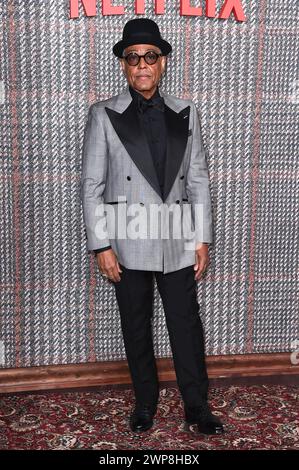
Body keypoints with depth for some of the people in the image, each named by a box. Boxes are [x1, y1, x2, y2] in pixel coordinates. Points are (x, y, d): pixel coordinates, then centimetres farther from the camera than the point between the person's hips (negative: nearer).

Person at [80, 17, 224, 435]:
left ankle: (197, 407, 24)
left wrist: (202, 240, 2)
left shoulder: (185, 114, 5)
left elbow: (199, 180, 5)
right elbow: (92, 185, -3)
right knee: (136, 328, 12)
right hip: (129, 244, -1)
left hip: (177, 243, 2)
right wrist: (102, 245, -8)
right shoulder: (104, 115, -2)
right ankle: (145, 402, 30)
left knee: (187, 326, 8)